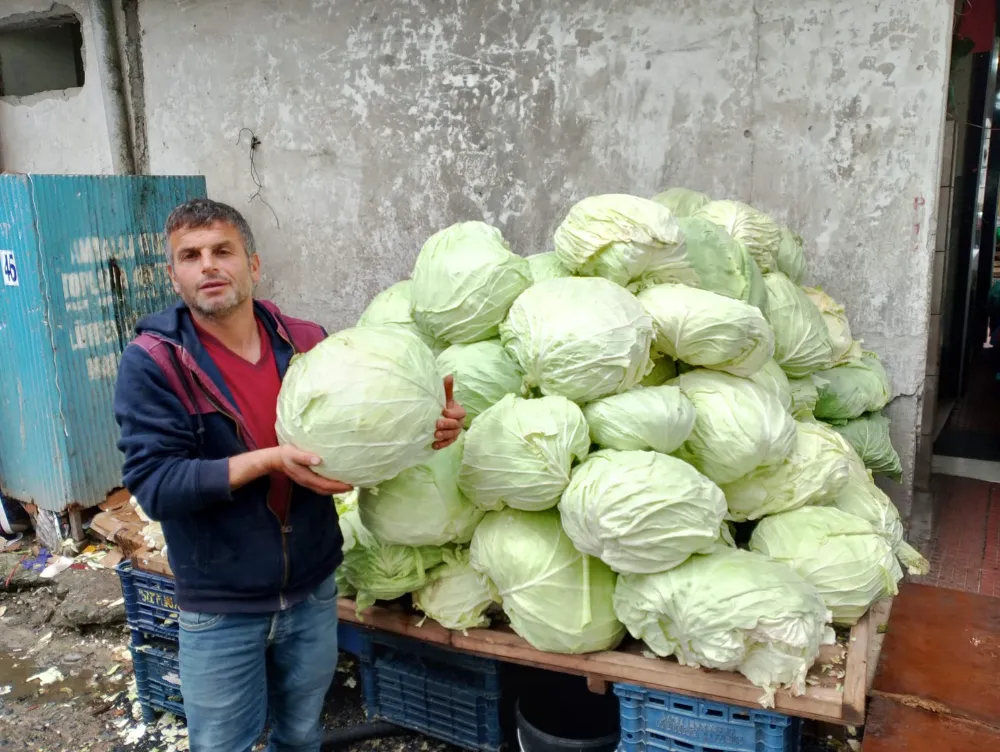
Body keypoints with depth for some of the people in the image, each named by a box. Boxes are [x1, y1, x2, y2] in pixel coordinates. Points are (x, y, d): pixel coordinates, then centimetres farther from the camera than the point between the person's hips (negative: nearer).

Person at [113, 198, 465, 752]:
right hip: (221, 610, -2)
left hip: (313, 591, 3)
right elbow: (153, 484, -20)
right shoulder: (152, 362, -14)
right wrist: (269, 460, -28)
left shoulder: (308, 343, -5)